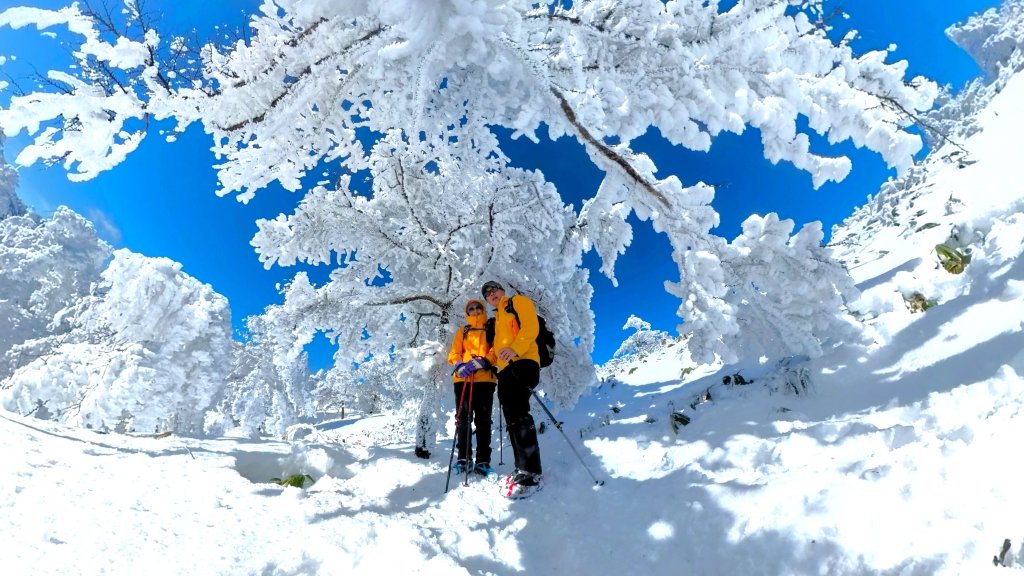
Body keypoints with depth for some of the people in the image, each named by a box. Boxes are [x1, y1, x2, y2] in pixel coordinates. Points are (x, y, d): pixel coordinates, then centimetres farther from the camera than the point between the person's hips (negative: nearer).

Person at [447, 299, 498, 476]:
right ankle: (463, 459, 9)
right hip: (463, 379, 2)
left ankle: (483, 461, -2)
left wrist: (482, 362, -18)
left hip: (484, 379, -2)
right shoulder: (462, 331, 20)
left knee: (483, 421, -4)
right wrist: (459, 365, -12)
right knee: (463, 420, 2)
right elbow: (454, 353, 10)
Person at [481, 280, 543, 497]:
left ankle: (531, 474, -21)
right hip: (505, 368, 9)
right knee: (512, 420, 6)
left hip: (523, 363, -9)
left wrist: (515, 349, -24)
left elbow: (531, 327, -8)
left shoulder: (519, 302, 9)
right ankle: (522, 469, 11)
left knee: (519, 415, -20)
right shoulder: (497, 319, 31)